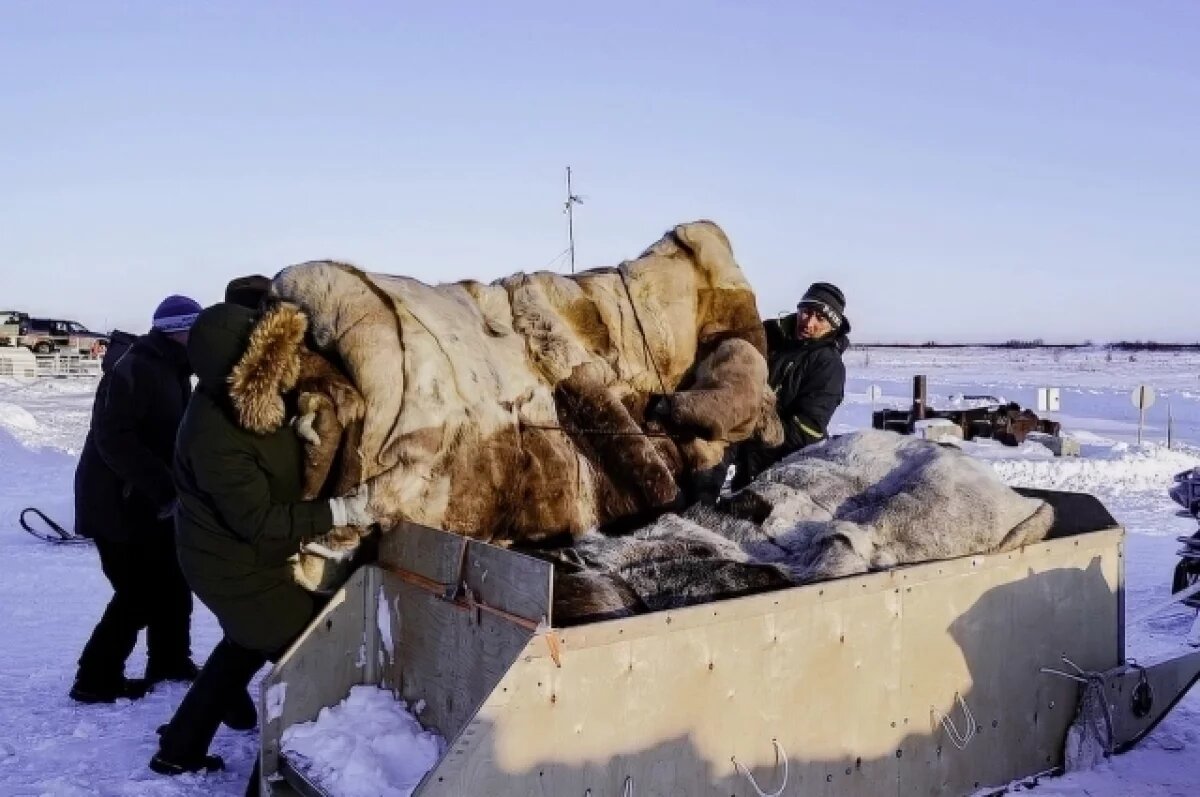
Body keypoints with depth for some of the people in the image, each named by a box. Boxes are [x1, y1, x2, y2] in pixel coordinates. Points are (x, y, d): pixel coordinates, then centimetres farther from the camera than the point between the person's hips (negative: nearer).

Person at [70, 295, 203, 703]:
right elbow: (113, 440, -28)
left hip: (150, 501, 10)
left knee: (172, 581, 15)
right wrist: (166, 487, -30)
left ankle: (169, 660, 30)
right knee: (139, 593, -6)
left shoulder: (171, 371, 10)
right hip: (115, 502, -10)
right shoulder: (131, 368, -20)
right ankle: (96, 678, 6)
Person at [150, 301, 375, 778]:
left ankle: (180, 748, 43)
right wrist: (339, 511, -30)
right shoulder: (217, 438, -35)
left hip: (237, 555, 10)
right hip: (237, 567, -9)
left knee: (246, 646, 29)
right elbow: (260, 522, -29)